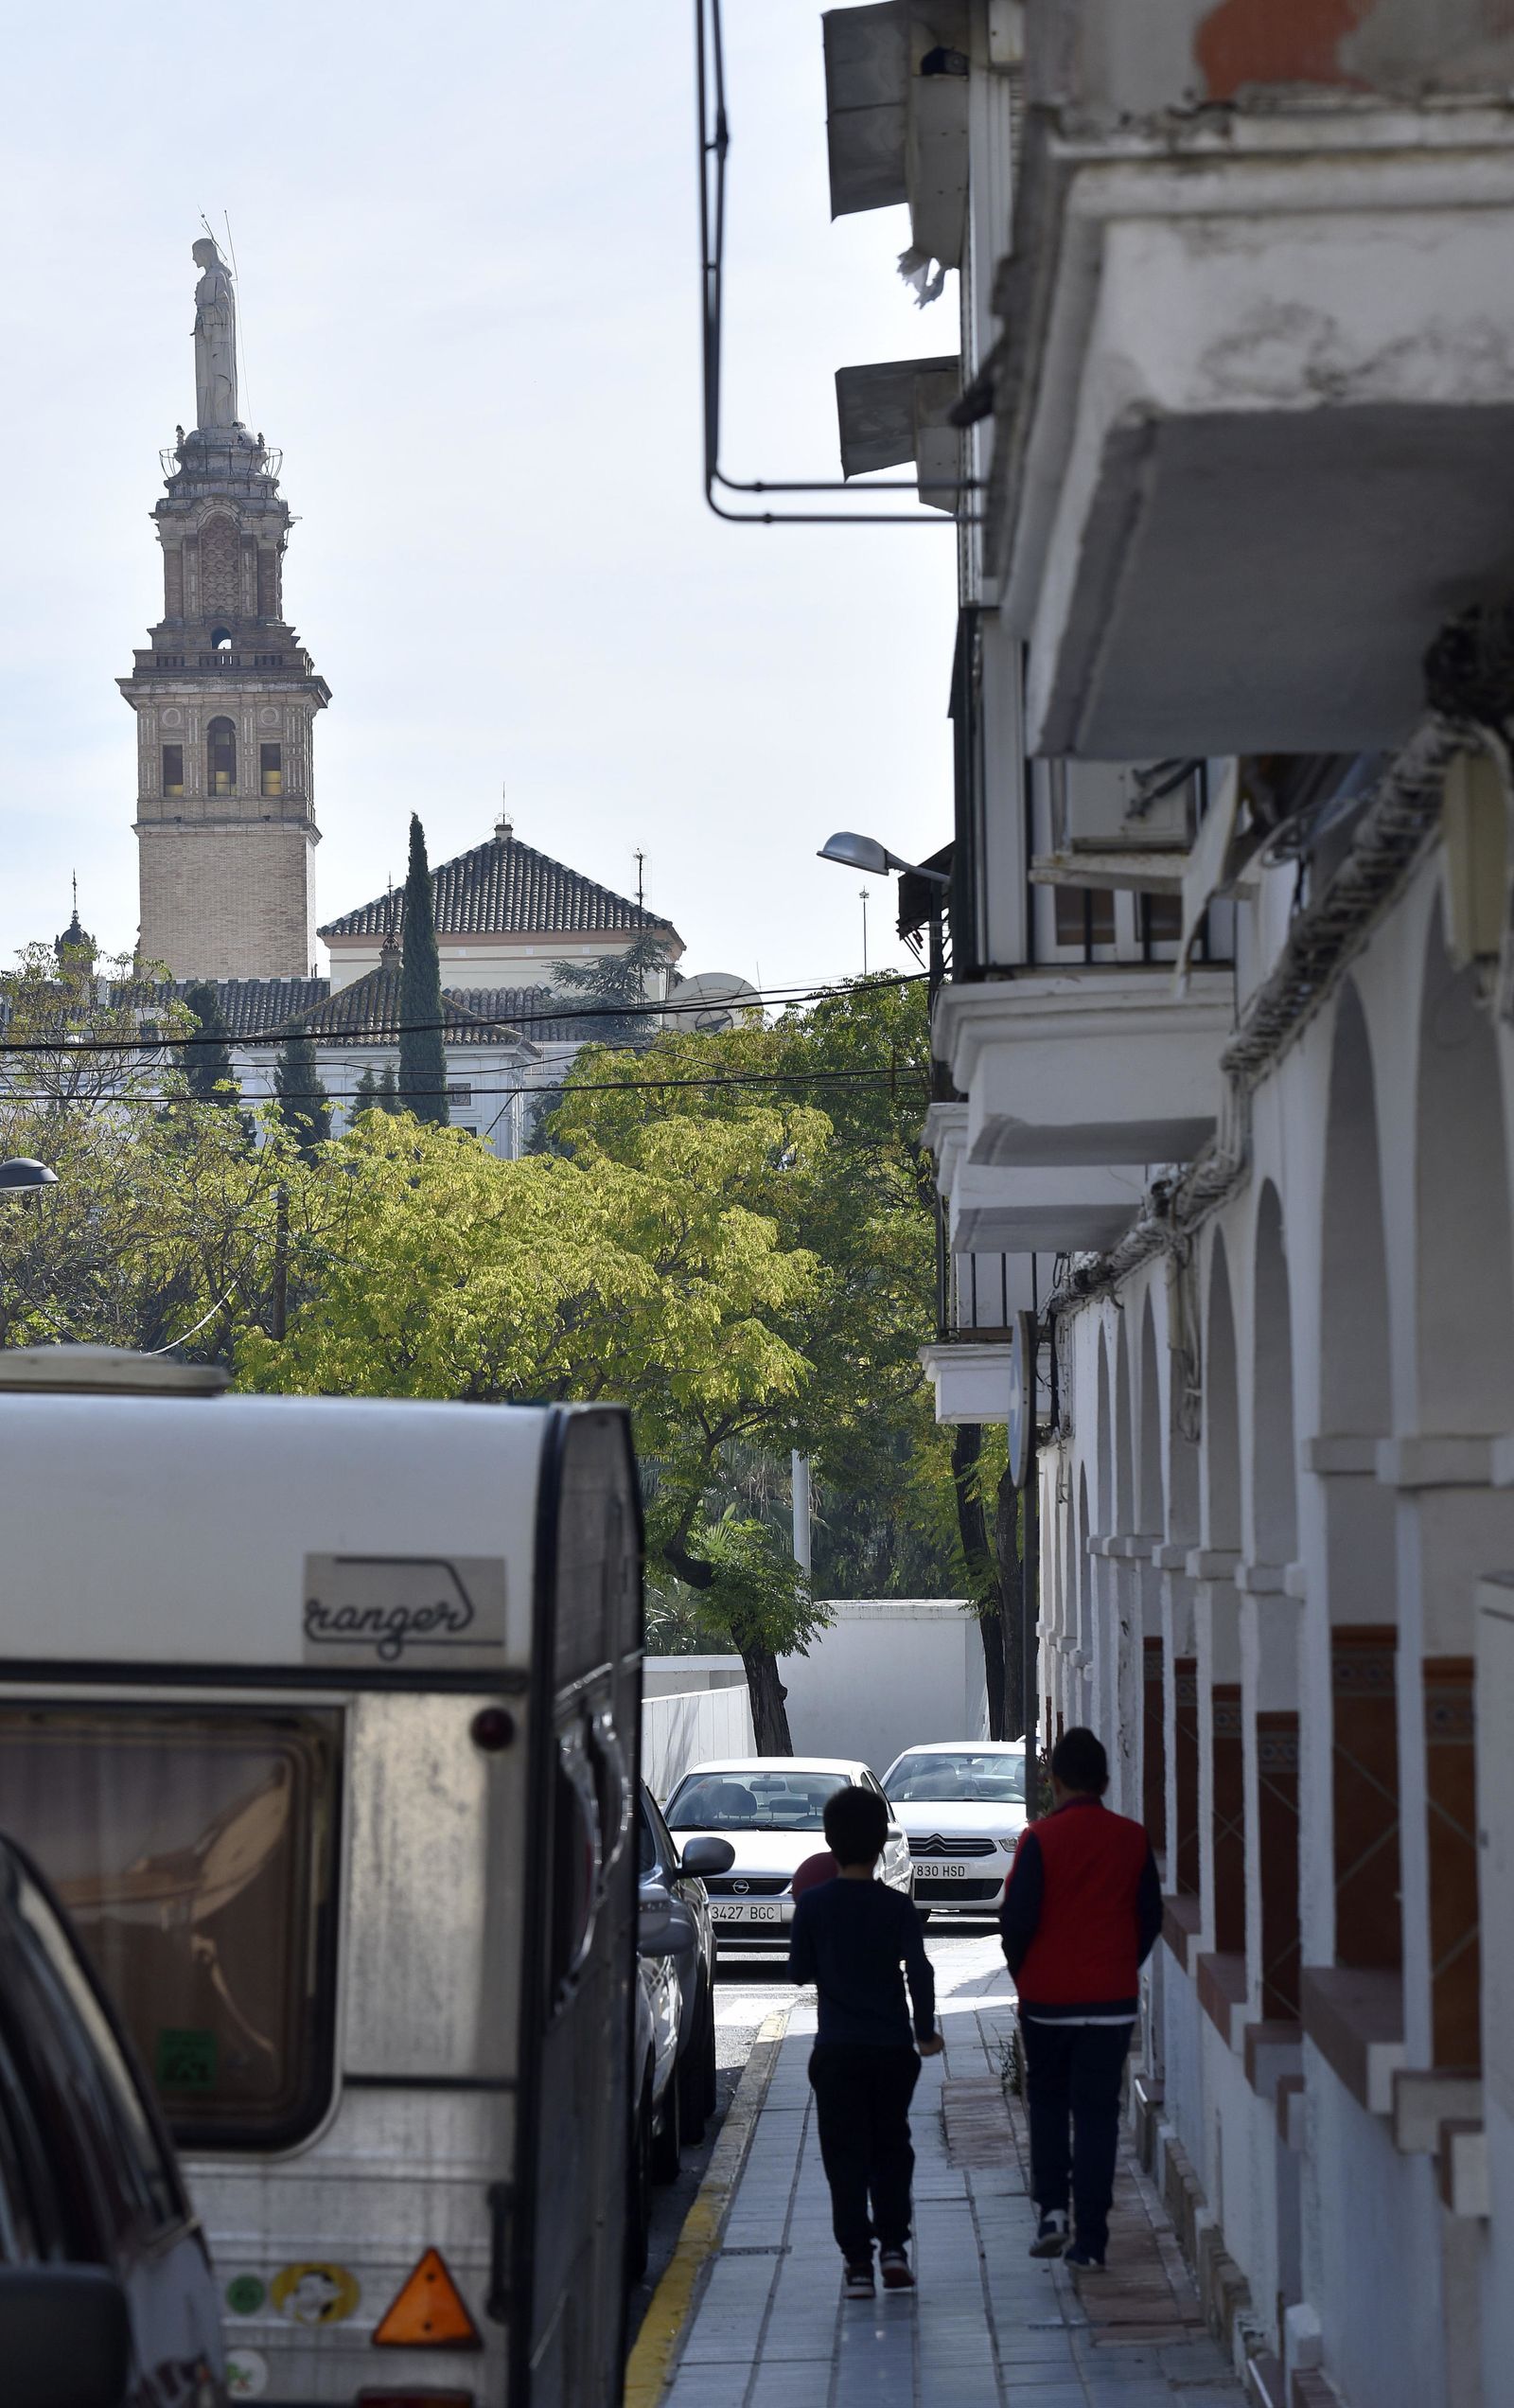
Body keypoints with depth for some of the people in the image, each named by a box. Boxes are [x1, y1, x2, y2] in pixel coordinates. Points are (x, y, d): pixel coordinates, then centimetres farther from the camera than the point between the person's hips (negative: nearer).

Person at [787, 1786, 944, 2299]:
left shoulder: (813, 1904, -5)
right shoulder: (896, 1906, -4)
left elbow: (798, 1972, 1)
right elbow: (919, 1970, -11)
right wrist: (925, 2031, -1)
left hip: (837, 2050, -1)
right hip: (892, 2047, 1)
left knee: (845, 2155, 5)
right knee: (891, 2149, 15)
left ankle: (858, 2262, -1)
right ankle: (893, 2247, 4)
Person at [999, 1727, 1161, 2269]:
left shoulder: (1040, 1839, -10)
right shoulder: (1132, 1839, -1)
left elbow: (1017, 1919, -10)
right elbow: (1150, 1916, 4)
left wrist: (1022, 1973, 7)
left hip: (1047, 1999, -1)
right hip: (1112, 1999, 1)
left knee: (1047, 2100, 18)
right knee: (1098, 2111, 4)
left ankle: (1052, 2209, 6)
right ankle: (1089, 2238, 0)